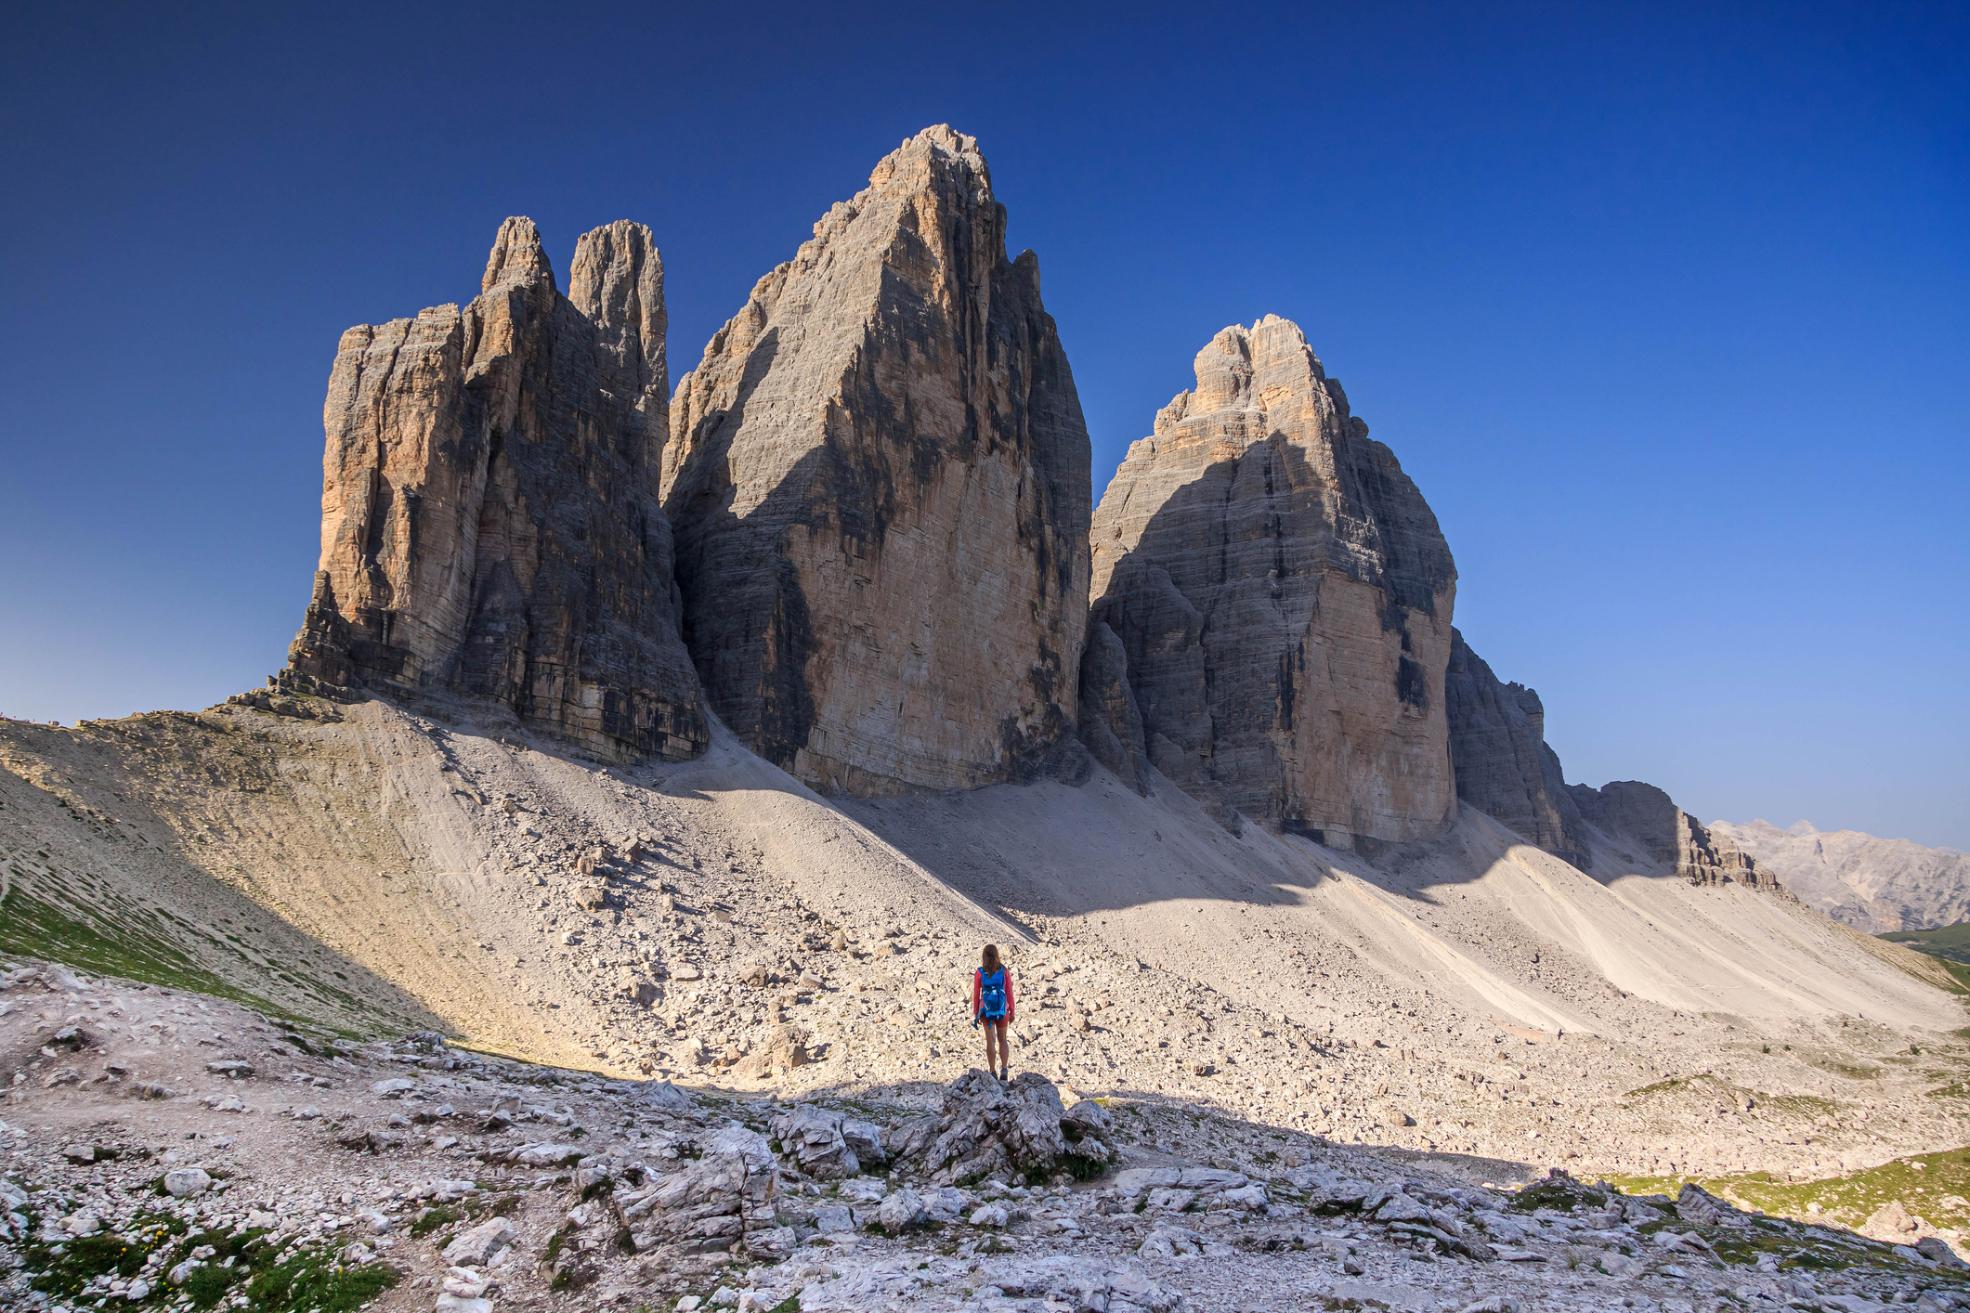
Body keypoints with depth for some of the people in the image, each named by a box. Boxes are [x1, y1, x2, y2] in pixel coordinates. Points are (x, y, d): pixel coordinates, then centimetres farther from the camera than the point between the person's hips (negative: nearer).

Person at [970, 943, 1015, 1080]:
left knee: (990, 1041, 16)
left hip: (986, 1010, 0)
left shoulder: (979, 973, -14)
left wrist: (975, 1014, 4)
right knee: (1002, 1040, 18)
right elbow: (1009, 993, -8)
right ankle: (1004, 1071, 3)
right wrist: (1012, 1012, 5)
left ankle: (993, 1072, 24)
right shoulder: (1004, 971, -13)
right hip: (1002, 1010, 0)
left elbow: (976, 995, -8)